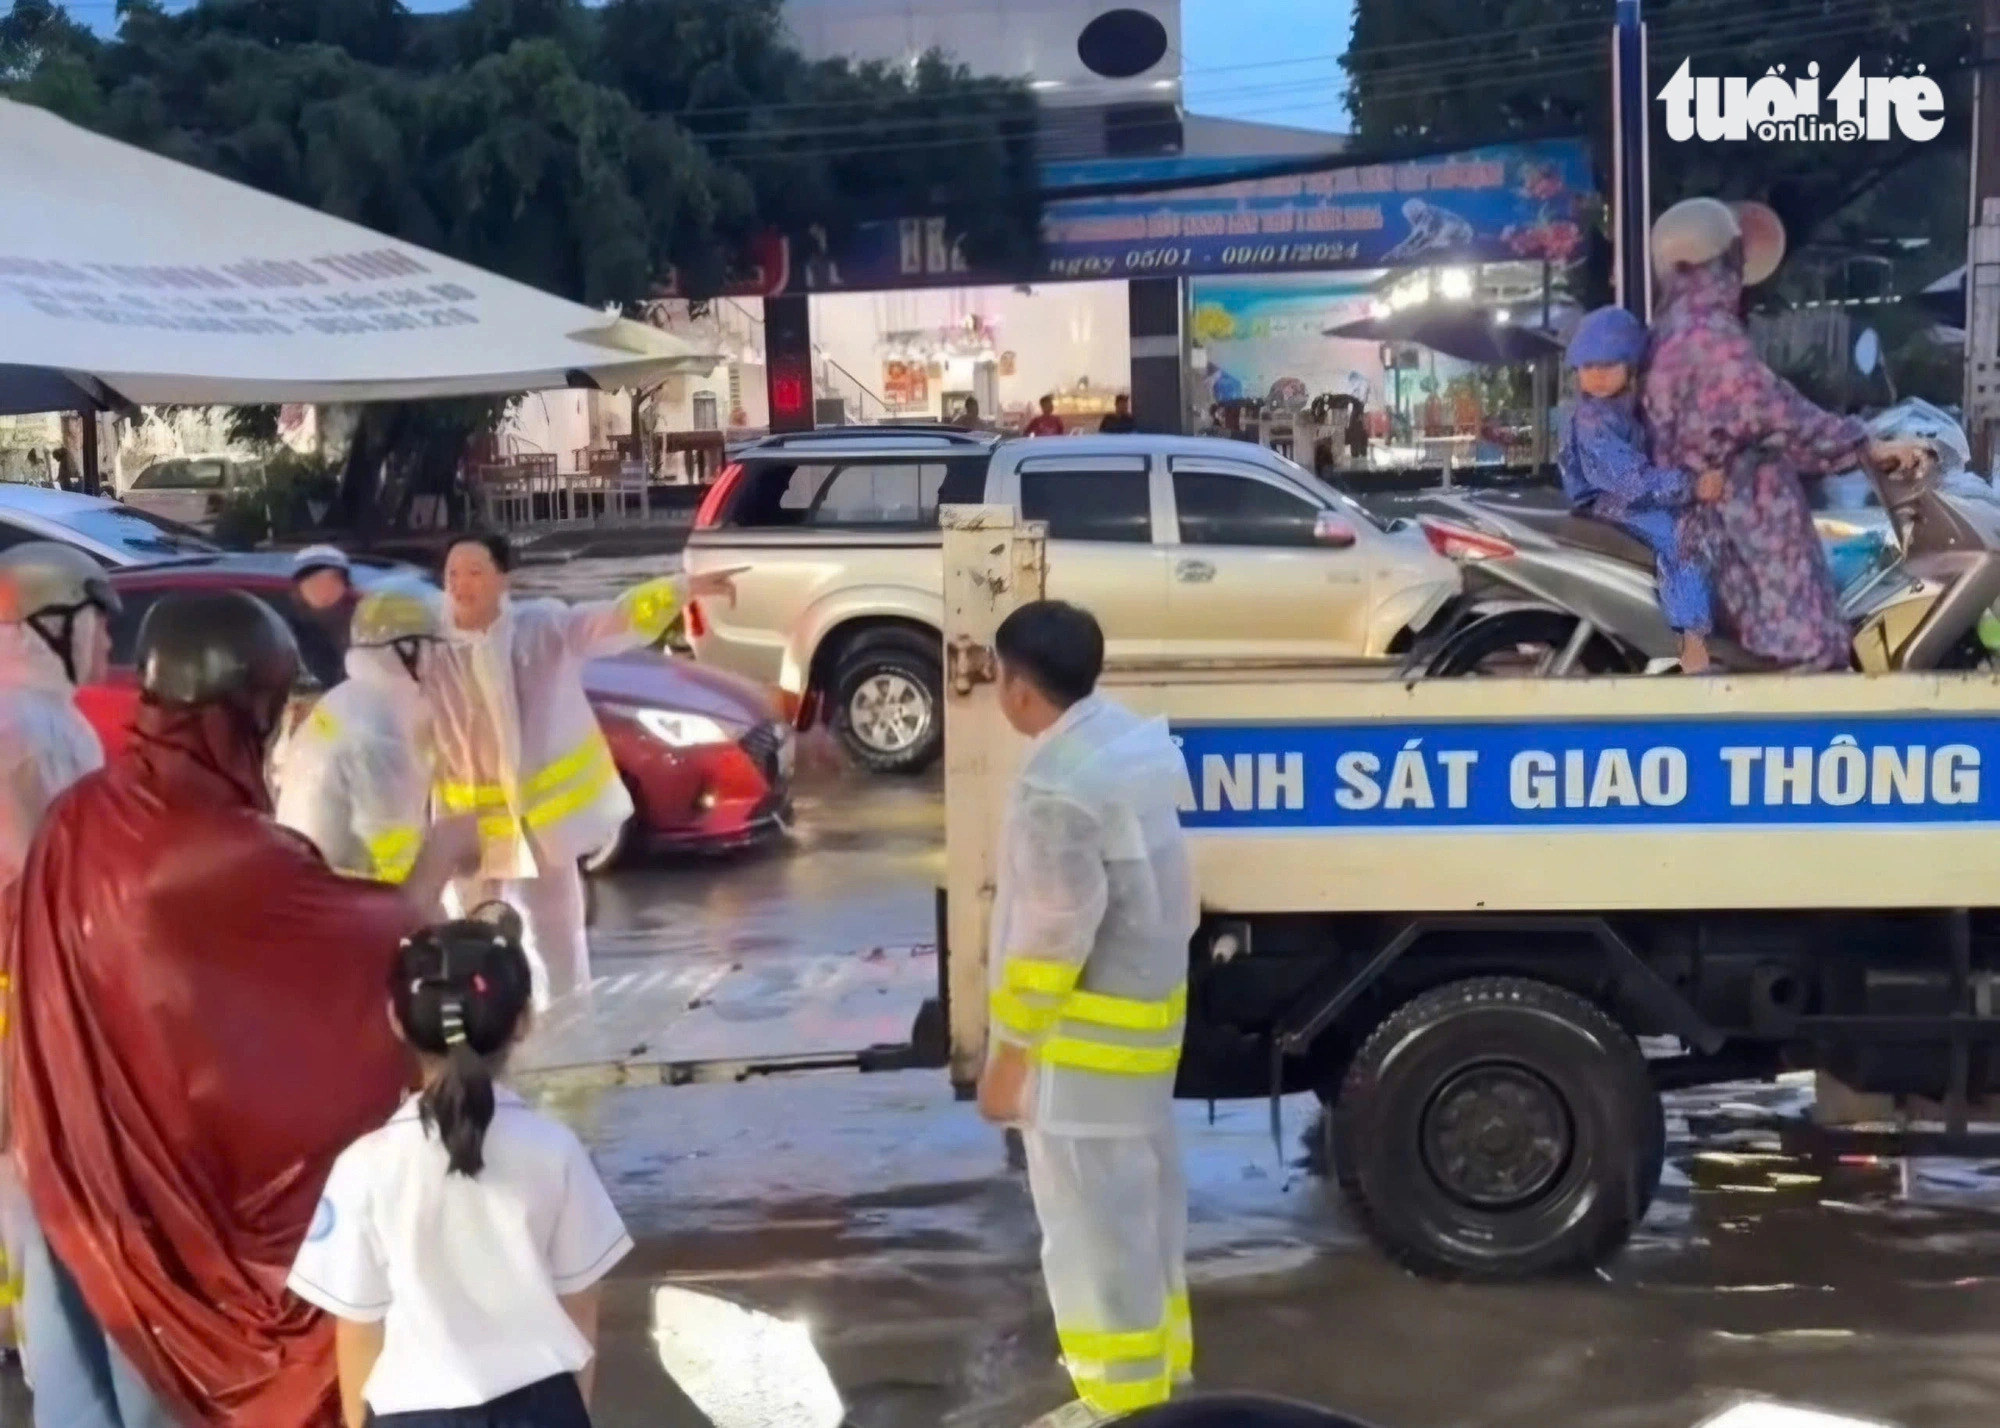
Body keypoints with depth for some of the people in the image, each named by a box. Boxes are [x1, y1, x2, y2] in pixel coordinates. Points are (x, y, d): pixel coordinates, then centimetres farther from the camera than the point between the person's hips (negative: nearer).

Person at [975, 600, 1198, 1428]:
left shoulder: (1059, 788, -25)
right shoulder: (1132, 739, 4)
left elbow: (1053, 935, -23)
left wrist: (1009, 1053, -15)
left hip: (1088, 1027, -10)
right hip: (1146, 1001, 10)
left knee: (1091, 1214, 3)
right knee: (1139, 1194, 22)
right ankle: (1158, 1361, 38)